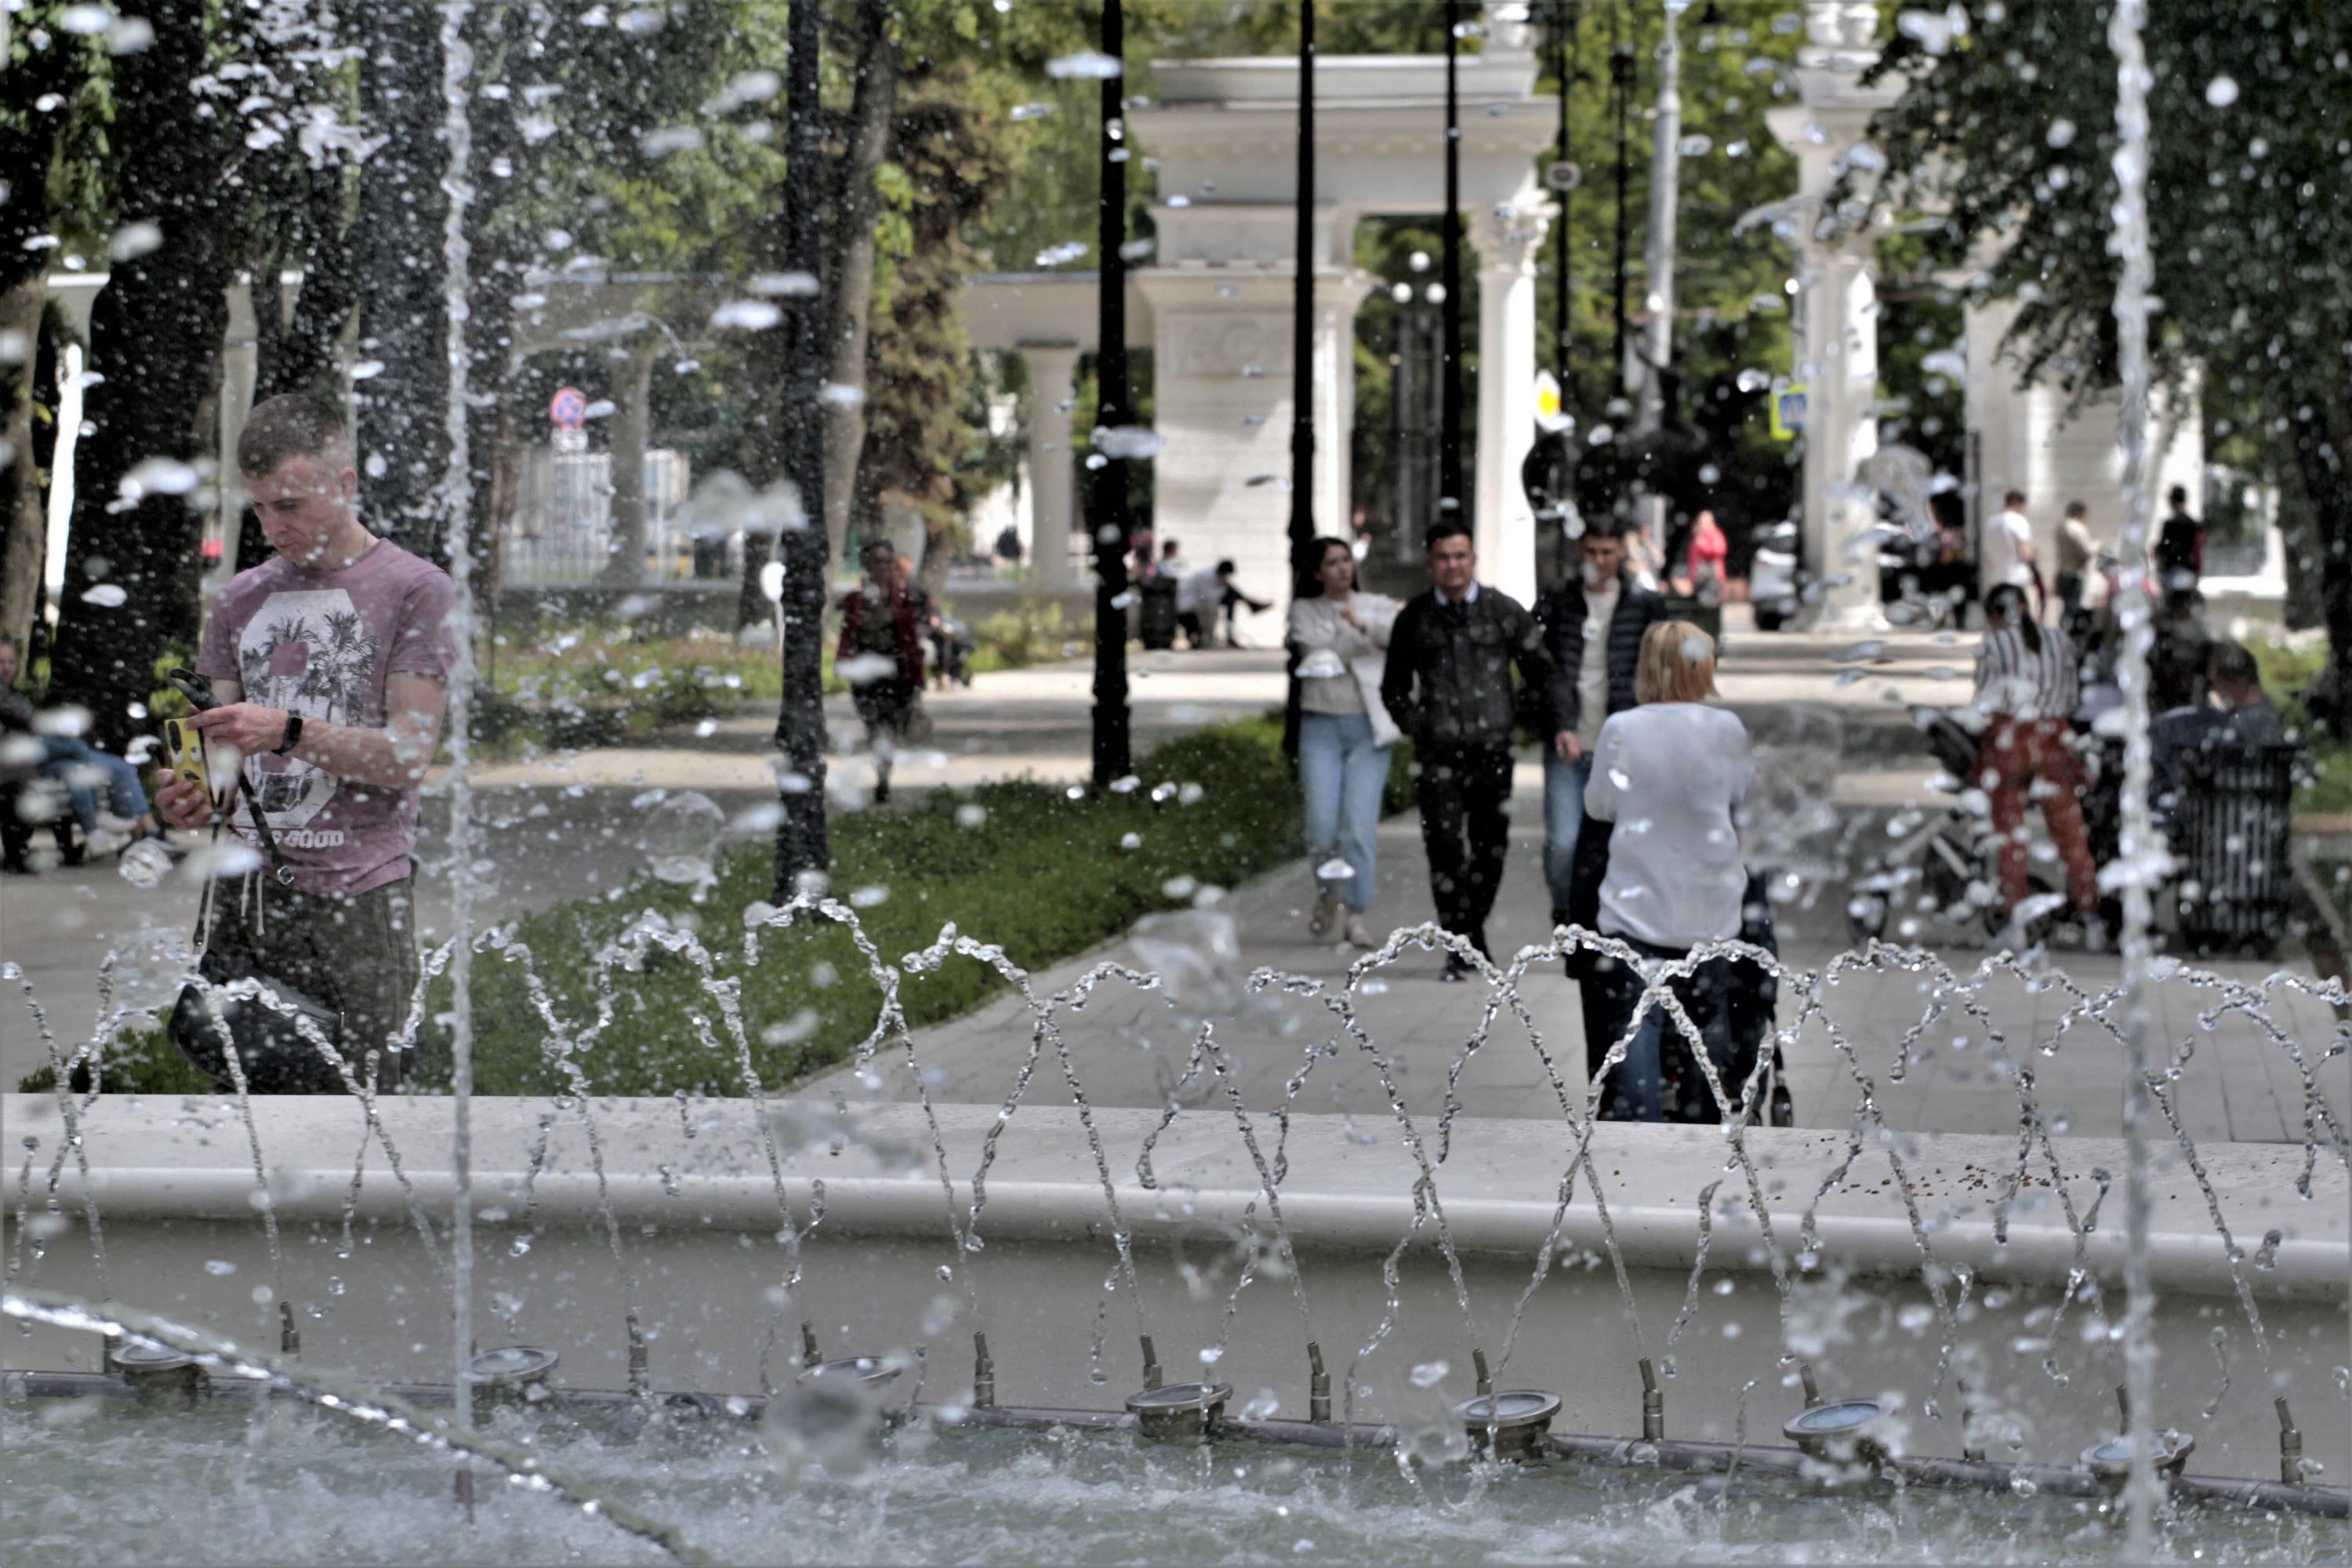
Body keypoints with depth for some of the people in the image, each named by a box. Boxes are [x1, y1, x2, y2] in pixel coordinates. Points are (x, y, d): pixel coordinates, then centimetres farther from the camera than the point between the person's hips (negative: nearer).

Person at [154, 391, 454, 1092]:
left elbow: (408, 756, -7)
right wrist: (201, 795, -5)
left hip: (357, 899, -5)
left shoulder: (415, 589, -1)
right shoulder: (242, 598, 16)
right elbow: (230, 745, 19)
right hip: (244, 893, 5)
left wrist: (287, 731, -20)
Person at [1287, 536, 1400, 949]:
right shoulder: (1303, 610, 11)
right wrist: (1372, 636, -10)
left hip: (1368, 728, 0)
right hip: (1320, 726, 0)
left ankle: (1356, 918, -4)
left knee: (1360, 825, -9)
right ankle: (1327, 896, 17)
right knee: (1322, 823, -10)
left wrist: (1364, 624, -25)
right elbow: (1318, 650, -6)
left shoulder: (1376, 606, 9)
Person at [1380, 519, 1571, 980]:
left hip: (1493, 748, 1)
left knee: (1490, 848, 5)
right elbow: (1394, 688, 16)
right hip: (1440, 754, -1)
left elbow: (1543, 672, 10)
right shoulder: (1414, 618, 8)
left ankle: (1474, 929, 26)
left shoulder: (1504, 611, 5)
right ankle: (1459, 947, -4)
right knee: (1445, 848, -10)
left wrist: (1558, 725, -3)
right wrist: (1417, 727, -2)